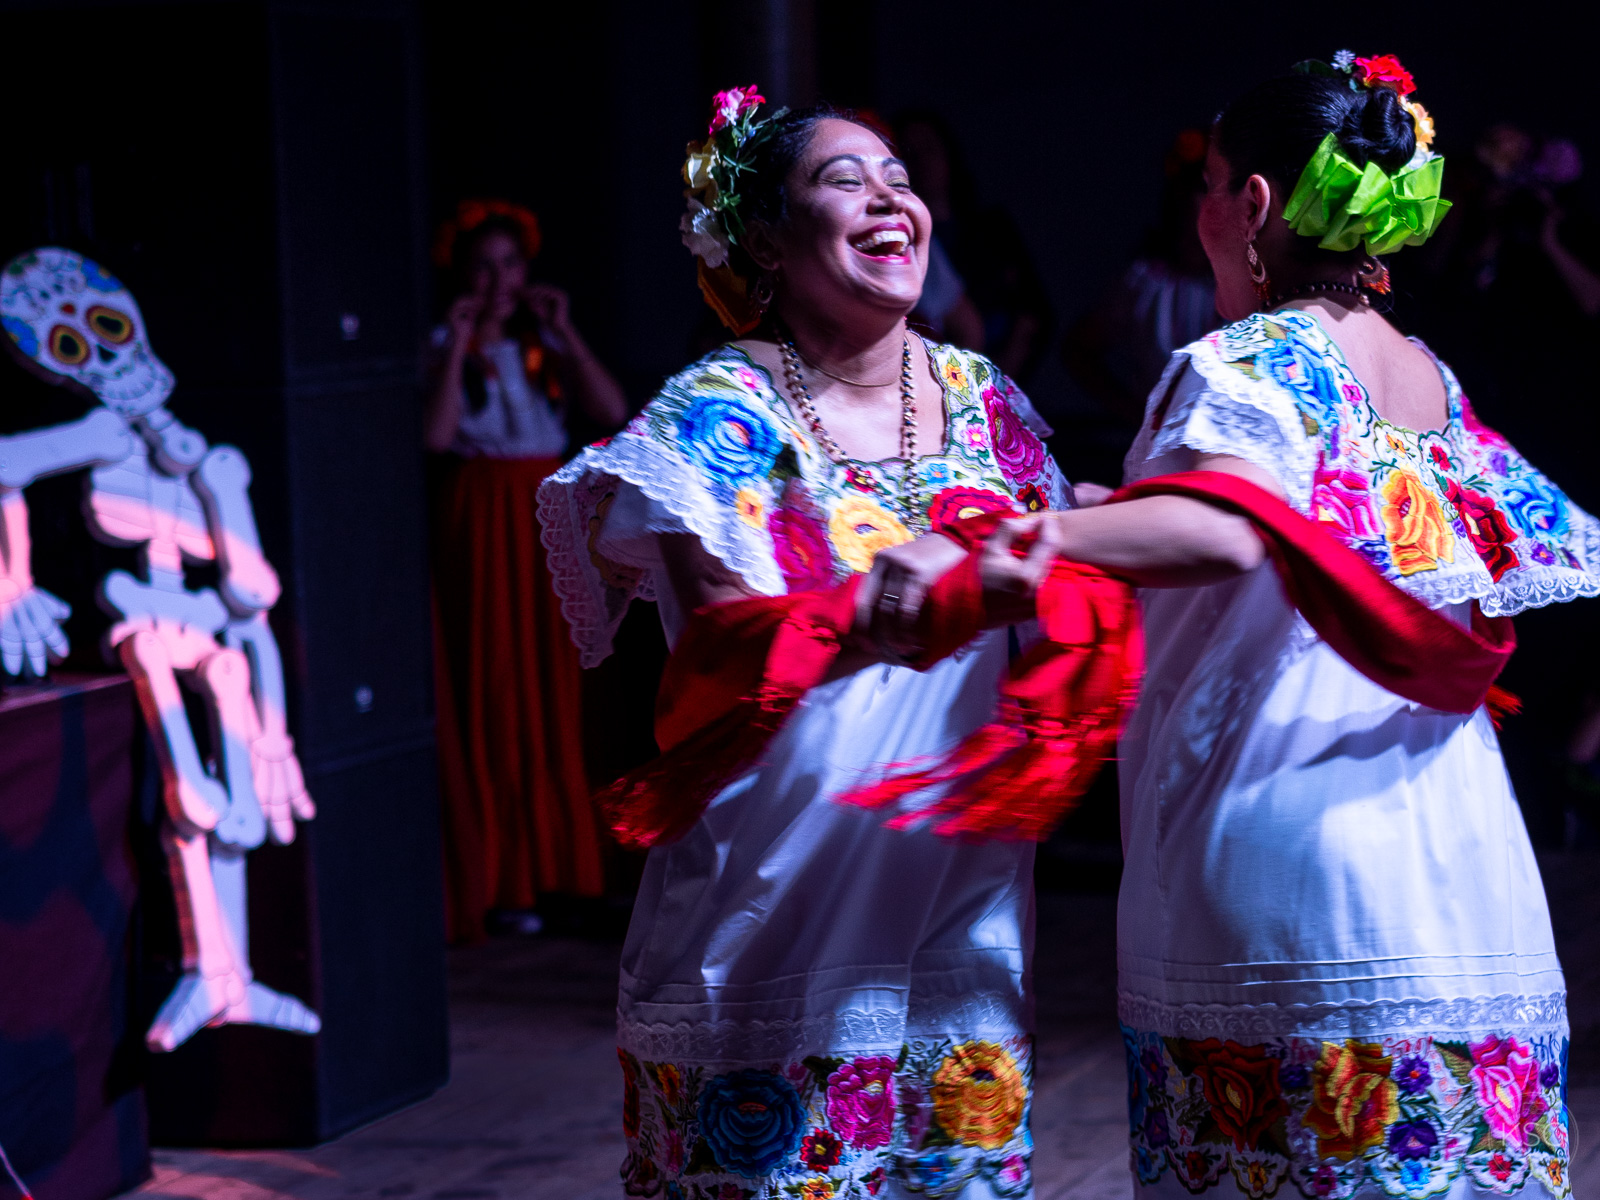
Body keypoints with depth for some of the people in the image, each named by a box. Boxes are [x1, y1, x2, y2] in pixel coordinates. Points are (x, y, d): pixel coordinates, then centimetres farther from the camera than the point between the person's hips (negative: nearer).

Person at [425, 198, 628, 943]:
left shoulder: (544, 343, 11)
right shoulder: (446, 347, 0)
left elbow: (611, 411, -3)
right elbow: (435, 434, -17)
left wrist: (566, 332, -6)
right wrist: (458, 347, -17)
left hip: (550, 521, 4)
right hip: (482, 522, -4)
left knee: (557, 692, 5)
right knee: (493, 693, -3)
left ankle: (554, 861, 14)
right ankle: (498, 879, 1)